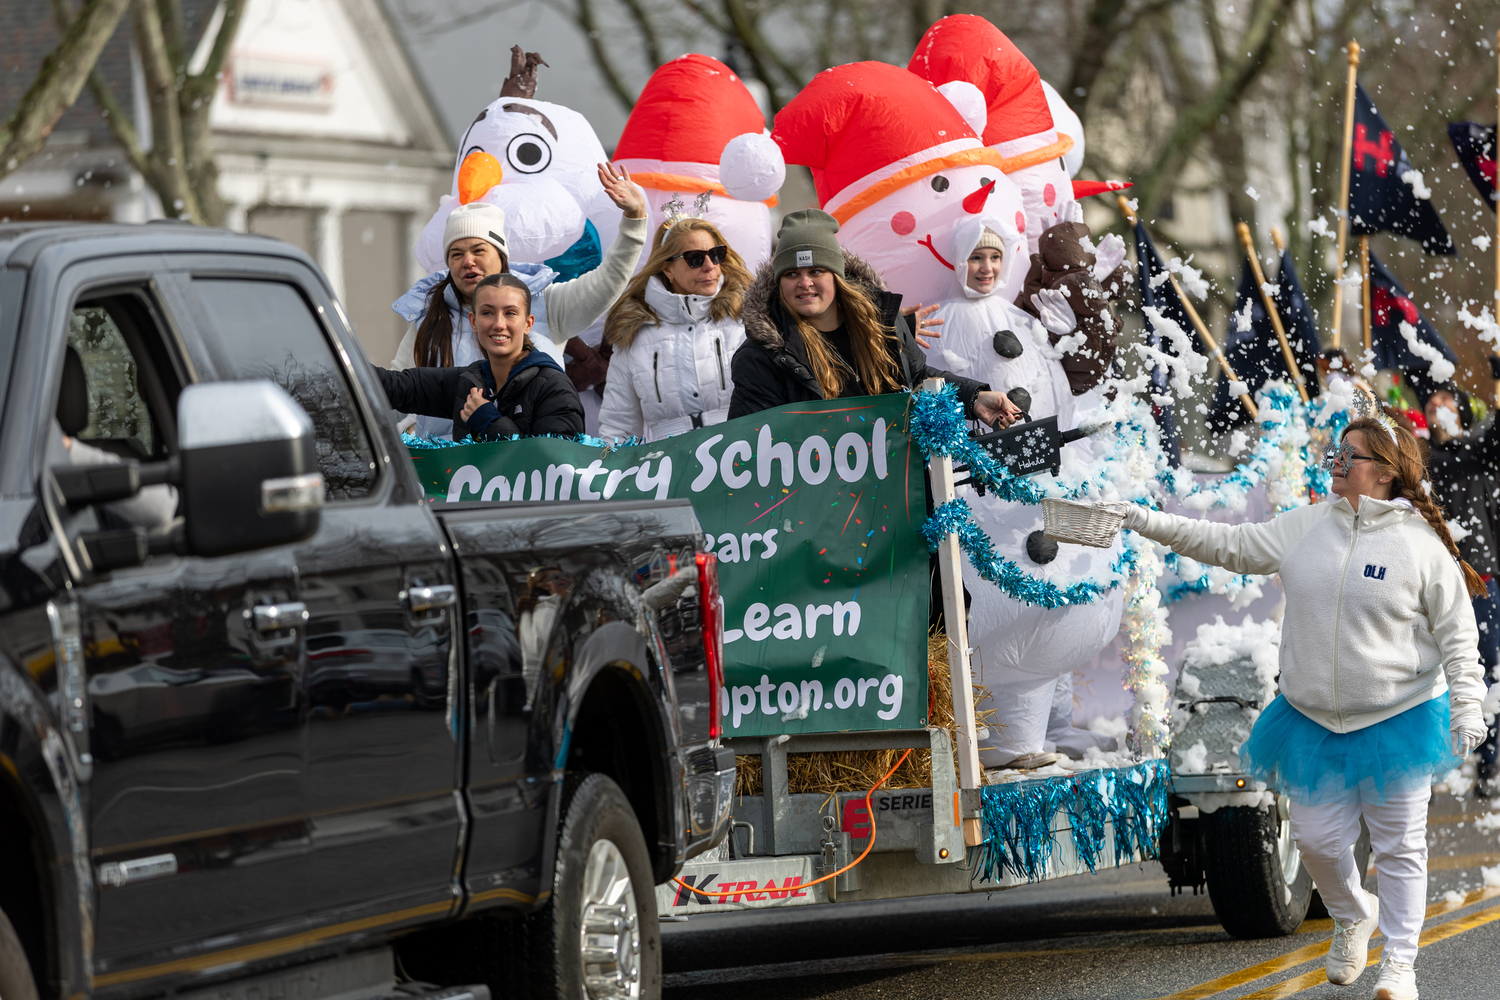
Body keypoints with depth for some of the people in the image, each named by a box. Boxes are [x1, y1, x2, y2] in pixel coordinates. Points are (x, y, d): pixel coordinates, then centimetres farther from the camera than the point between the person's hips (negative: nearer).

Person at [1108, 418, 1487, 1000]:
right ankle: (1353, 916, 37)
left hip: (1398, 720, -4)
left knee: (1399, 847, 3)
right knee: (1317, 839, 8)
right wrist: (1150, 523, 0)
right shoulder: (1305, 528, 3)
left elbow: (1458, 634, -5)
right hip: (1314, 722, 4)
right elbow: (1231, 546, 7)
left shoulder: (1422, 544, -9)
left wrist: (1466, 707, -10)